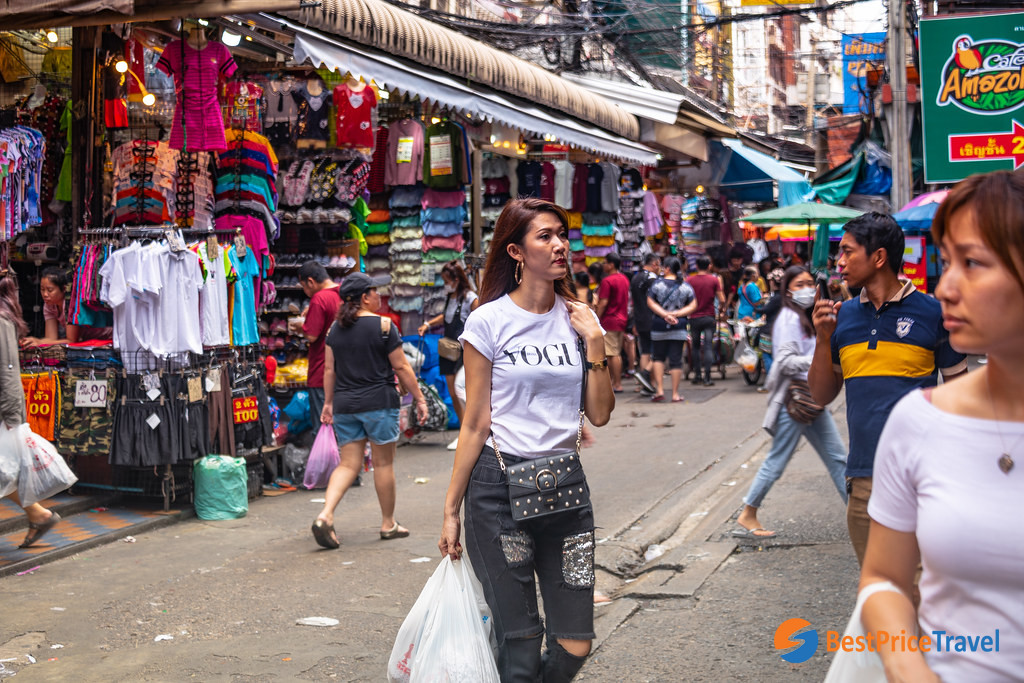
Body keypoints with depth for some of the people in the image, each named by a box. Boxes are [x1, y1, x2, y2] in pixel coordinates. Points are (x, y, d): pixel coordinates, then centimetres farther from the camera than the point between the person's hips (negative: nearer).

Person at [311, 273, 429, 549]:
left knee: (348, 463, 8)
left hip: (344, 404, 5)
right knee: (384, 463, 7)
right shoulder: (383, 326, -9)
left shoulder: (335, 328, 6)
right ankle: (388, 524, 18)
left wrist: (328, 403, 19)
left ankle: (325, 515, -10)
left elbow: (329, 369, 10)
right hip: (378, 402, -5)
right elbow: (401, 367, -6)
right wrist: (420, 399, 1)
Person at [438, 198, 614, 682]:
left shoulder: (578, 318, 7)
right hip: (499, 486, -4)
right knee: (519, 643, 3)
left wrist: (594, 342, -5)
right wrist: (451, 510, -2)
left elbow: (599, 415, 4)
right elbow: (475, 425, -3)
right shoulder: (489, 321, -5)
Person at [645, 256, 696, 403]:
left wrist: (664, 314, -10)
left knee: (658, 357, 14)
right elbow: (693, 306, -1)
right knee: (676, 360, 3)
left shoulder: (657, 284, -4)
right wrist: (676, 314, -7)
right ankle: (675, 394, 5)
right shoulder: (686, 287, 2)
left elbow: (650, 302, -7)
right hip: (679, 328, 1)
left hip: (658, 327, -1)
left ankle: (659, 390, 4)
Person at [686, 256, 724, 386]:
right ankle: (707, 377, -7)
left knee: (696, 346, 13)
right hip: (709, 317, -1)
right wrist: (723, 308, 16)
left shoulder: (689, 280, -1)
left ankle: (697, 375, 14)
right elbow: (722, 300, -4)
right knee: (708, 347, -1)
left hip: (694, 318, 1)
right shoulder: (715, 280, -2)